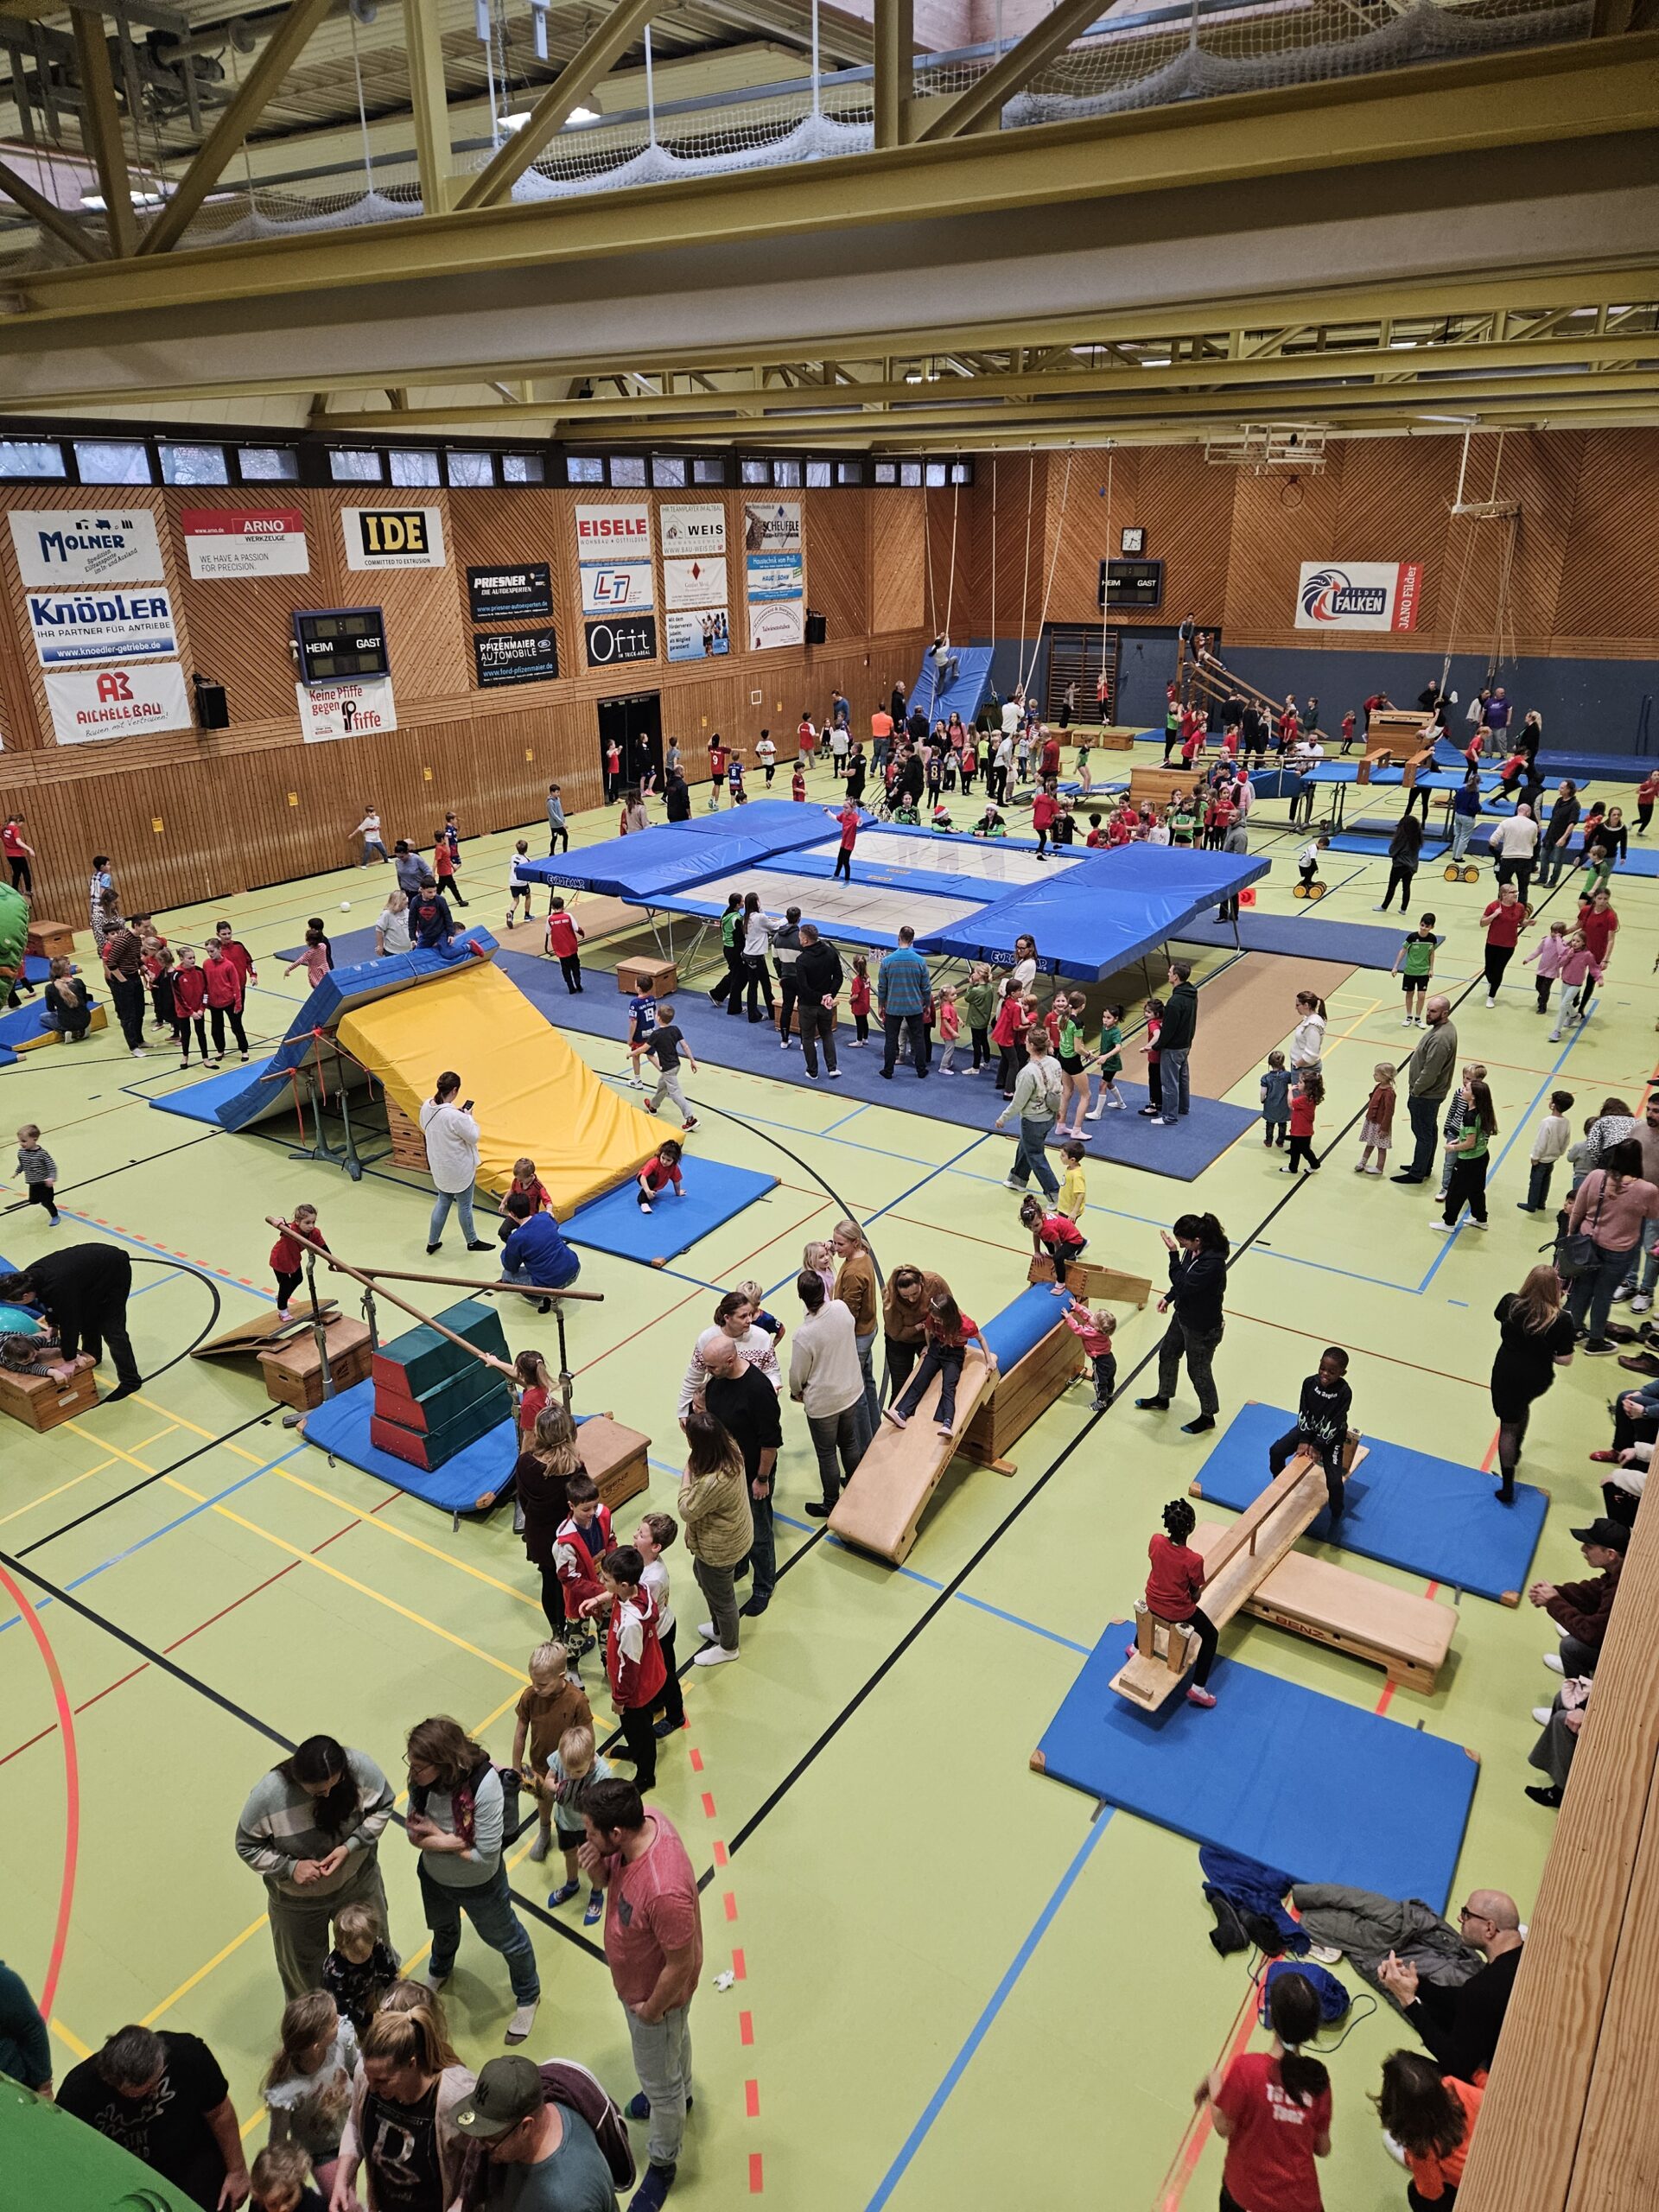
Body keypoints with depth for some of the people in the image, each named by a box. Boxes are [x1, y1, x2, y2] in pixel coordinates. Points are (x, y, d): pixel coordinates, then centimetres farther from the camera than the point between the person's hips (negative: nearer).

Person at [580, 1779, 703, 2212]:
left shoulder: (664, 1892, -47)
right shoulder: (647, 1820, -24)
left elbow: (681, 1966, -32)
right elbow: (610, 1877, -5)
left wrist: (651, 2010, -15)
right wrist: (597, 1867, -28)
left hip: (655, 1993, -7)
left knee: (659, 2085, 21)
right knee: (675, 2037, 36)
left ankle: (662, 2164, 47)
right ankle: (680, 2092, 65)